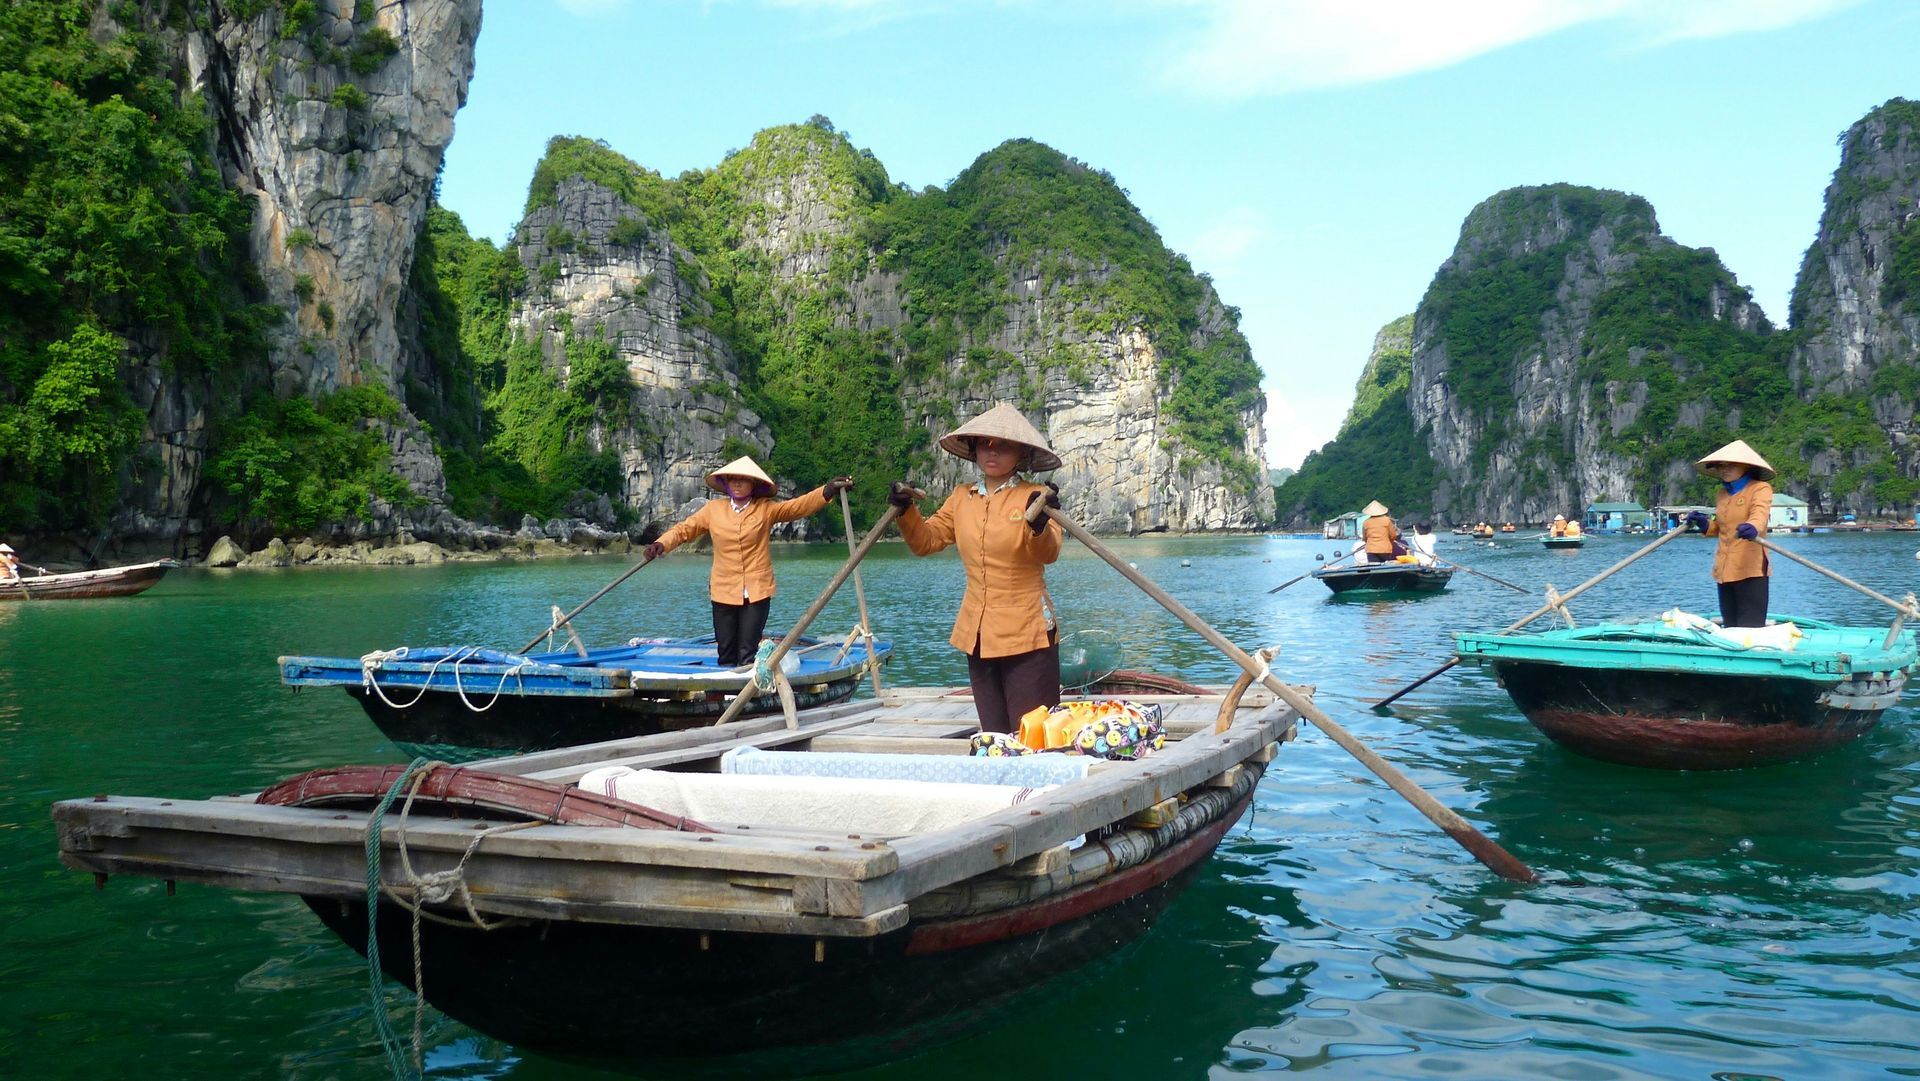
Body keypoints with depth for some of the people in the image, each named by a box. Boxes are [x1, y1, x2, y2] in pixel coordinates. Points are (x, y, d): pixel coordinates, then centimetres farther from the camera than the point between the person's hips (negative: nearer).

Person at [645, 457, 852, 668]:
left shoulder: (766, 509, 1)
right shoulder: (713, 509, 7)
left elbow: (798, 506, -10)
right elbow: (684, 528, 10)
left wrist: (827, 491, -26)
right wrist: (661, 544, -8)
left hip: (757, 592, -2)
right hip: (724, 592, 2)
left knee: (748, 655, -4)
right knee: (726, 655, 7)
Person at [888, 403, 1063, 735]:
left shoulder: (1036, 497, -7)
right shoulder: (961, 498, 9)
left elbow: (1048, 555, -21)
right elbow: (926, 541, 12)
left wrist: (1039, 524, -42)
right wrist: (906, 510, -5)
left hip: (1027, 635, -5)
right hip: (978, 636, 5)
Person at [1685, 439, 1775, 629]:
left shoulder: (1760, 489, -5)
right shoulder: (1722, 493, 17)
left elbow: (1760, 512, -26)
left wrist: (1752, 527, -48)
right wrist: (1705, 525, 7)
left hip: (1750, 569, -7)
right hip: (1724, 570, 8)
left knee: (1751, 627, -10)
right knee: (1730, 626, 12)